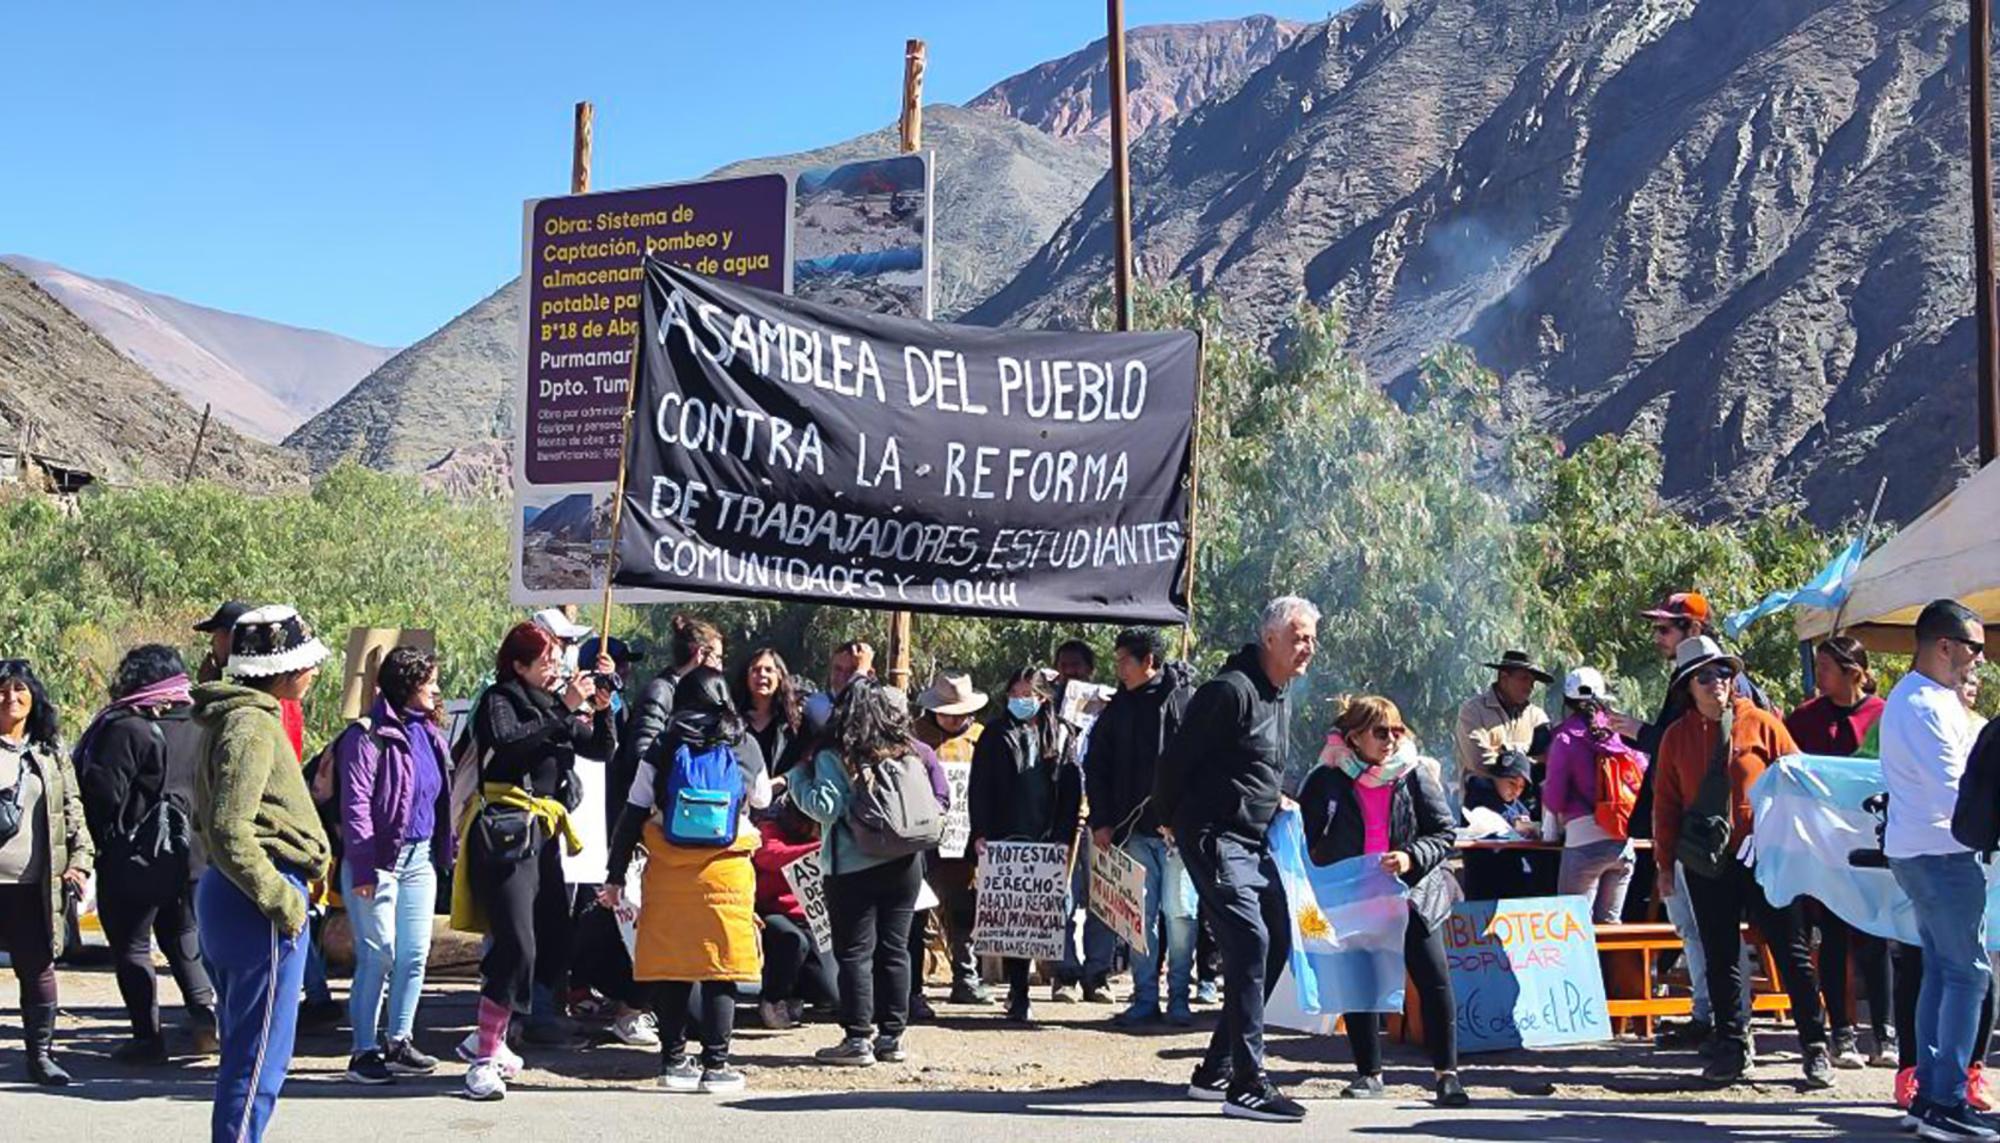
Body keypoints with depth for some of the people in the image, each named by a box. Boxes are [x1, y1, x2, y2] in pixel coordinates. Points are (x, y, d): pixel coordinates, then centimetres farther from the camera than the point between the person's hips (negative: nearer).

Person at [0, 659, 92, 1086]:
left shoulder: (51, 753, 13)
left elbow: (73, 810, 13)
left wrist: (79, 860, 3)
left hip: (36, 882, 3)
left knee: (39, 967, 4)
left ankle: (41, 1053, 12)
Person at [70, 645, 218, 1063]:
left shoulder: (125, 728, -16)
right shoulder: (197, 725, 4)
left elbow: (106, 794, -18)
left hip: (136, 860, -6)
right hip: (189, 856, 6)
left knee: (131, 945, 6)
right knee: (182, 936, 22)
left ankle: (148, 1038, 6)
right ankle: (205, 1010, 7)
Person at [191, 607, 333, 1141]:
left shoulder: (232, 717, 16)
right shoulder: (253, 725, -16)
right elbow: (229, 831, -23)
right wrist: (280, 899, -17)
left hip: (223, 894, 10)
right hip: (254, 900, -10)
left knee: (244, 1048, 18)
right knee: (261, 1057, -5)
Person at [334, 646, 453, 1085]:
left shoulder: (428, 734, 12)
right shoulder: (369, 736, -11)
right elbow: (356, 804, -14)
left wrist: (446, 847, 13)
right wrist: (362, 867, -17)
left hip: (420, 858, 8)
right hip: (382, 858, -7)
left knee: (415, 954, 9)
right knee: (378, 955, -4)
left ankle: (399, 1042, 21)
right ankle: (364, 1051, 5)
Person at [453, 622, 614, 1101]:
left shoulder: (554, 704, 17)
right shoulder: (499, 700, -3)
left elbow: (603, 750, 15)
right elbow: (509, 742, -23)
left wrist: (601, 710, -3)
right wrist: (566, 711, -22)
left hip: (542, 835, 8)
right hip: (503, 833, -8)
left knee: (552, 945, 10)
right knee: (517, 944, -16)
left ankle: (490, 1033, 26)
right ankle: (485, 1060, -11)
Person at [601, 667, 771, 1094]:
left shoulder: (664, 746, 3)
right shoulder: (745, 745, 4)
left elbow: (633, 814, 2)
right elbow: (762, 799, 21)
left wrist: (615, 875, 6)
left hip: (668, 869, 1)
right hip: (726, 868, -1)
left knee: (670, 965, 7)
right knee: (720, 967, 3)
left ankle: (674, 1061, 11)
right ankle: (715, 1065, 3)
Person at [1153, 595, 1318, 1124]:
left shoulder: (1281, 699, 15)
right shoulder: (1233, 690, -16)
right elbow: (1178, 758, -12)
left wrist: (1276, 805, 16)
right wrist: (1171, 819, -2)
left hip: (1253, 842, 10)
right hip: (1214, 838, -10)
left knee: (1276, 944, 10)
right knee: (1250, 941, -17)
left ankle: (1216, 1070, 18)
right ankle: (1247, 1085, -15)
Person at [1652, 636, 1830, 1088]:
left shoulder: (1761, 724, -1)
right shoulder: (1677, 737, 6)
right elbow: (1666, 804, 10)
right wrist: (1665, 863, 7)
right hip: (1707, 864, 2)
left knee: (1790, 951, 1)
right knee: (1720, 957, 7)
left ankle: (1815, 1046, 9)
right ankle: (1731, 1047, 16)